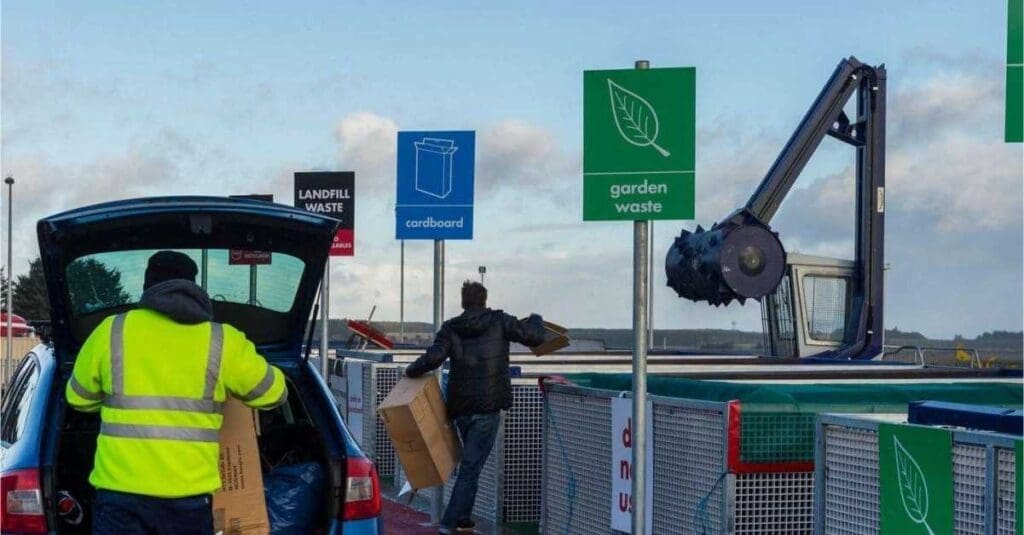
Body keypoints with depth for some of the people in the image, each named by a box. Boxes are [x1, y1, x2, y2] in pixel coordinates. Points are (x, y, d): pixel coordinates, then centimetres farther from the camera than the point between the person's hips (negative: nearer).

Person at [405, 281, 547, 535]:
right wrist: (535, 320, 19)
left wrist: (411, 371, 6)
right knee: (471, 467, -3)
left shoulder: (451, 328, 3)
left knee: (471, 462, 21)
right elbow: (535, 337, -3)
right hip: (488, 408, -3)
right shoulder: (499, 322, -1)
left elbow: (433, 357, -11)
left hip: (461, 408, 4)